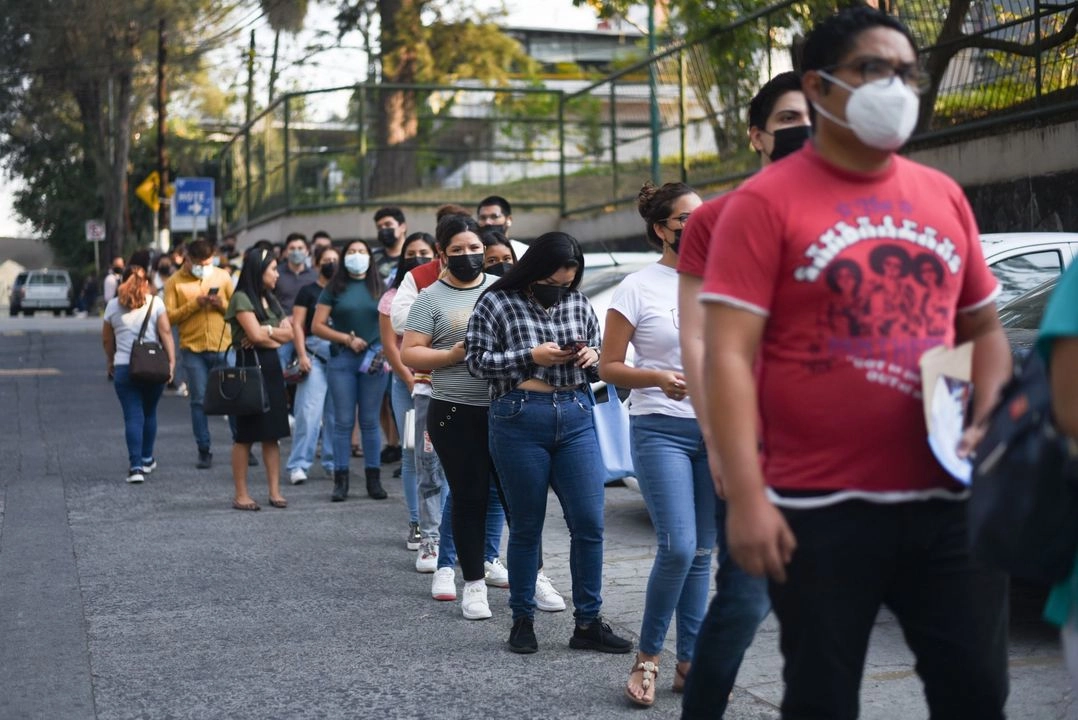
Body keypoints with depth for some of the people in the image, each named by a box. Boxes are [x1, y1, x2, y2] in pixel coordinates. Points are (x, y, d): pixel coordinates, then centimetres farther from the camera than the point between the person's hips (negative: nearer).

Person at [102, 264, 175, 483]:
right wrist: (171, 361, -8)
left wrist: (111, 363, 26)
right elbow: (165, 332, -7)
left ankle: (136, 466, -12)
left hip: (124, 368, 0)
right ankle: (147, 459, 29)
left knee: (133, 417, -2)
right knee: (149, 413, 18)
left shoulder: (113, 305, 6)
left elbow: (107, 339, 12)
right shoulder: (155, 302, 2)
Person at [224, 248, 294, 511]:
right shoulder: (242, 298, -7)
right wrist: (276, 331, 1)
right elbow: (256, 334, -16)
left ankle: (275, 491, 8)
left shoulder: (270, 299, 17)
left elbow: (288, 333, 8)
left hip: (271, 366, 7)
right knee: (246, 434, -2)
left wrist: (266, 333, -7)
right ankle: (241, 495, 3)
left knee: (272, 433, 5)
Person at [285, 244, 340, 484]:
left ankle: (333, 462, 15)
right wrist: (302, 355, -10)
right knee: (309, 412, -9)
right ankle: (298, 465, -6)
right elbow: (297, 325, -1)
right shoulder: (308, 292, 3)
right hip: (315, 355, -4)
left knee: (336, 413, 6)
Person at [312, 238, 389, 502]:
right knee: (343, 421, 0)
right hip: (342, 358, -1)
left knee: (370, 420, 5)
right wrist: (347, 339, -8)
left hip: (374, 358, 1)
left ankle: (374, 478, 10)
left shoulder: (379, 288, 9)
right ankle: (340, 479, 5)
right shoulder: (334, 289, 5)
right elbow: (317, 326, 1)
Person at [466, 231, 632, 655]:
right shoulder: (497, 303, -1)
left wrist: (593, 357, -4)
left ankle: (588, 623, 10)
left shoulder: (579, 303, 10)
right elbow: (477, 361, -5)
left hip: (575, 419, 3)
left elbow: (599, 361, 20)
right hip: (519, 423, -3)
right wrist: (531, 356, -14)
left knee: (589, 524, -1)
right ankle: (522, 620, 20)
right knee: (526, 526, 6)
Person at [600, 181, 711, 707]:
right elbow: (609, 367, -2)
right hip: (661, 430, -4)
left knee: (702, 553, 7)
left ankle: (689, 662, 17)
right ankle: (647, 656, 5)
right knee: (678, 548, -15)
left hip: (715, 429, 4)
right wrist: (658, 379, -19)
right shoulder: (638, 289, -4)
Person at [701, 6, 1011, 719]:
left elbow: (984, 327, 19)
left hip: (947, 499, 5)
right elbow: (730, 355, -11)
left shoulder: (944, 196, 10)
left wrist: (988, 421, 1)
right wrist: (745, 497, -18)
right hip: (821, 507, -4)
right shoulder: (767, 202, -6)